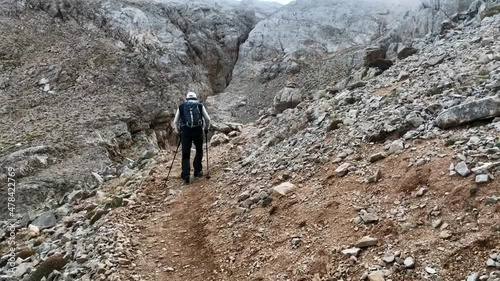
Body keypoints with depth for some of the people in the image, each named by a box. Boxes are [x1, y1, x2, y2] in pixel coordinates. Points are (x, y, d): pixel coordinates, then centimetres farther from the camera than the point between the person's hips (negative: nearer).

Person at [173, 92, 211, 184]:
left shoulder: (181, 106, 16)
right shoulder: (200, 105, 14)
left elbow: (175, 121, 10)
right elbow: (207, 119, 6)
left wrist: (178, 131, 25)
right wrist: (206, 129, 21)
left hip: (185, 131, 0)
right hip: (198, 130, 0)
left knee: (185, 154, 5)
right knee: (199, 151, 20)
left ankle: (186, 175, -4)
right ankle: (197, 171, 17)